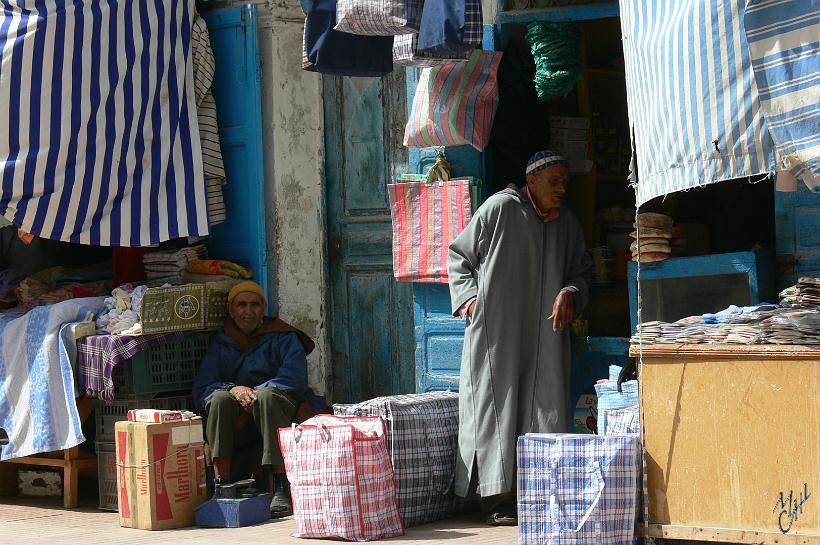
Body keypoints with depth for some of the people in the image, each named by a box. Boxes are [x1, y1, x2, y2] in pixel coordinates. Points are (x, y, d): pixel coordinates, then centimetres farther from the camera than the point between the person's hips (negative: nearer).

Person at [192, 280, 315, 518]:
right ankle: (221, 483, -34)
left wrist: (253, 394, -21)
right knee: (219, 398, -29)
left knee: (266, 396, -35)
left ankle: (281, 488, -41)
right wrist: (233, 390, -19)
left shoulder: (283, 337, 5)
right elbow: (200, 389, 1)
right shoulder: (220, 344, 13)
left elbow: (296, 379, -11)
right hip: (237, 425, 2)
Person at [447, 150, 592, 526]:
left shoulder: (567, 223, 12)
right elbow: (458, 257, 3)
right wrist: (468, 297, -9)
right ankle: (497, 501, -5)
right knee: (497, 406, -6)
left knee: (545, 407, 0)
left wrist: (571, 293, -1)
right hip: (496, 334, -5)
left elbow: (581, 270, 21)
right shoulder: (500, 209, -4)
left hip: (545, 336, 5)